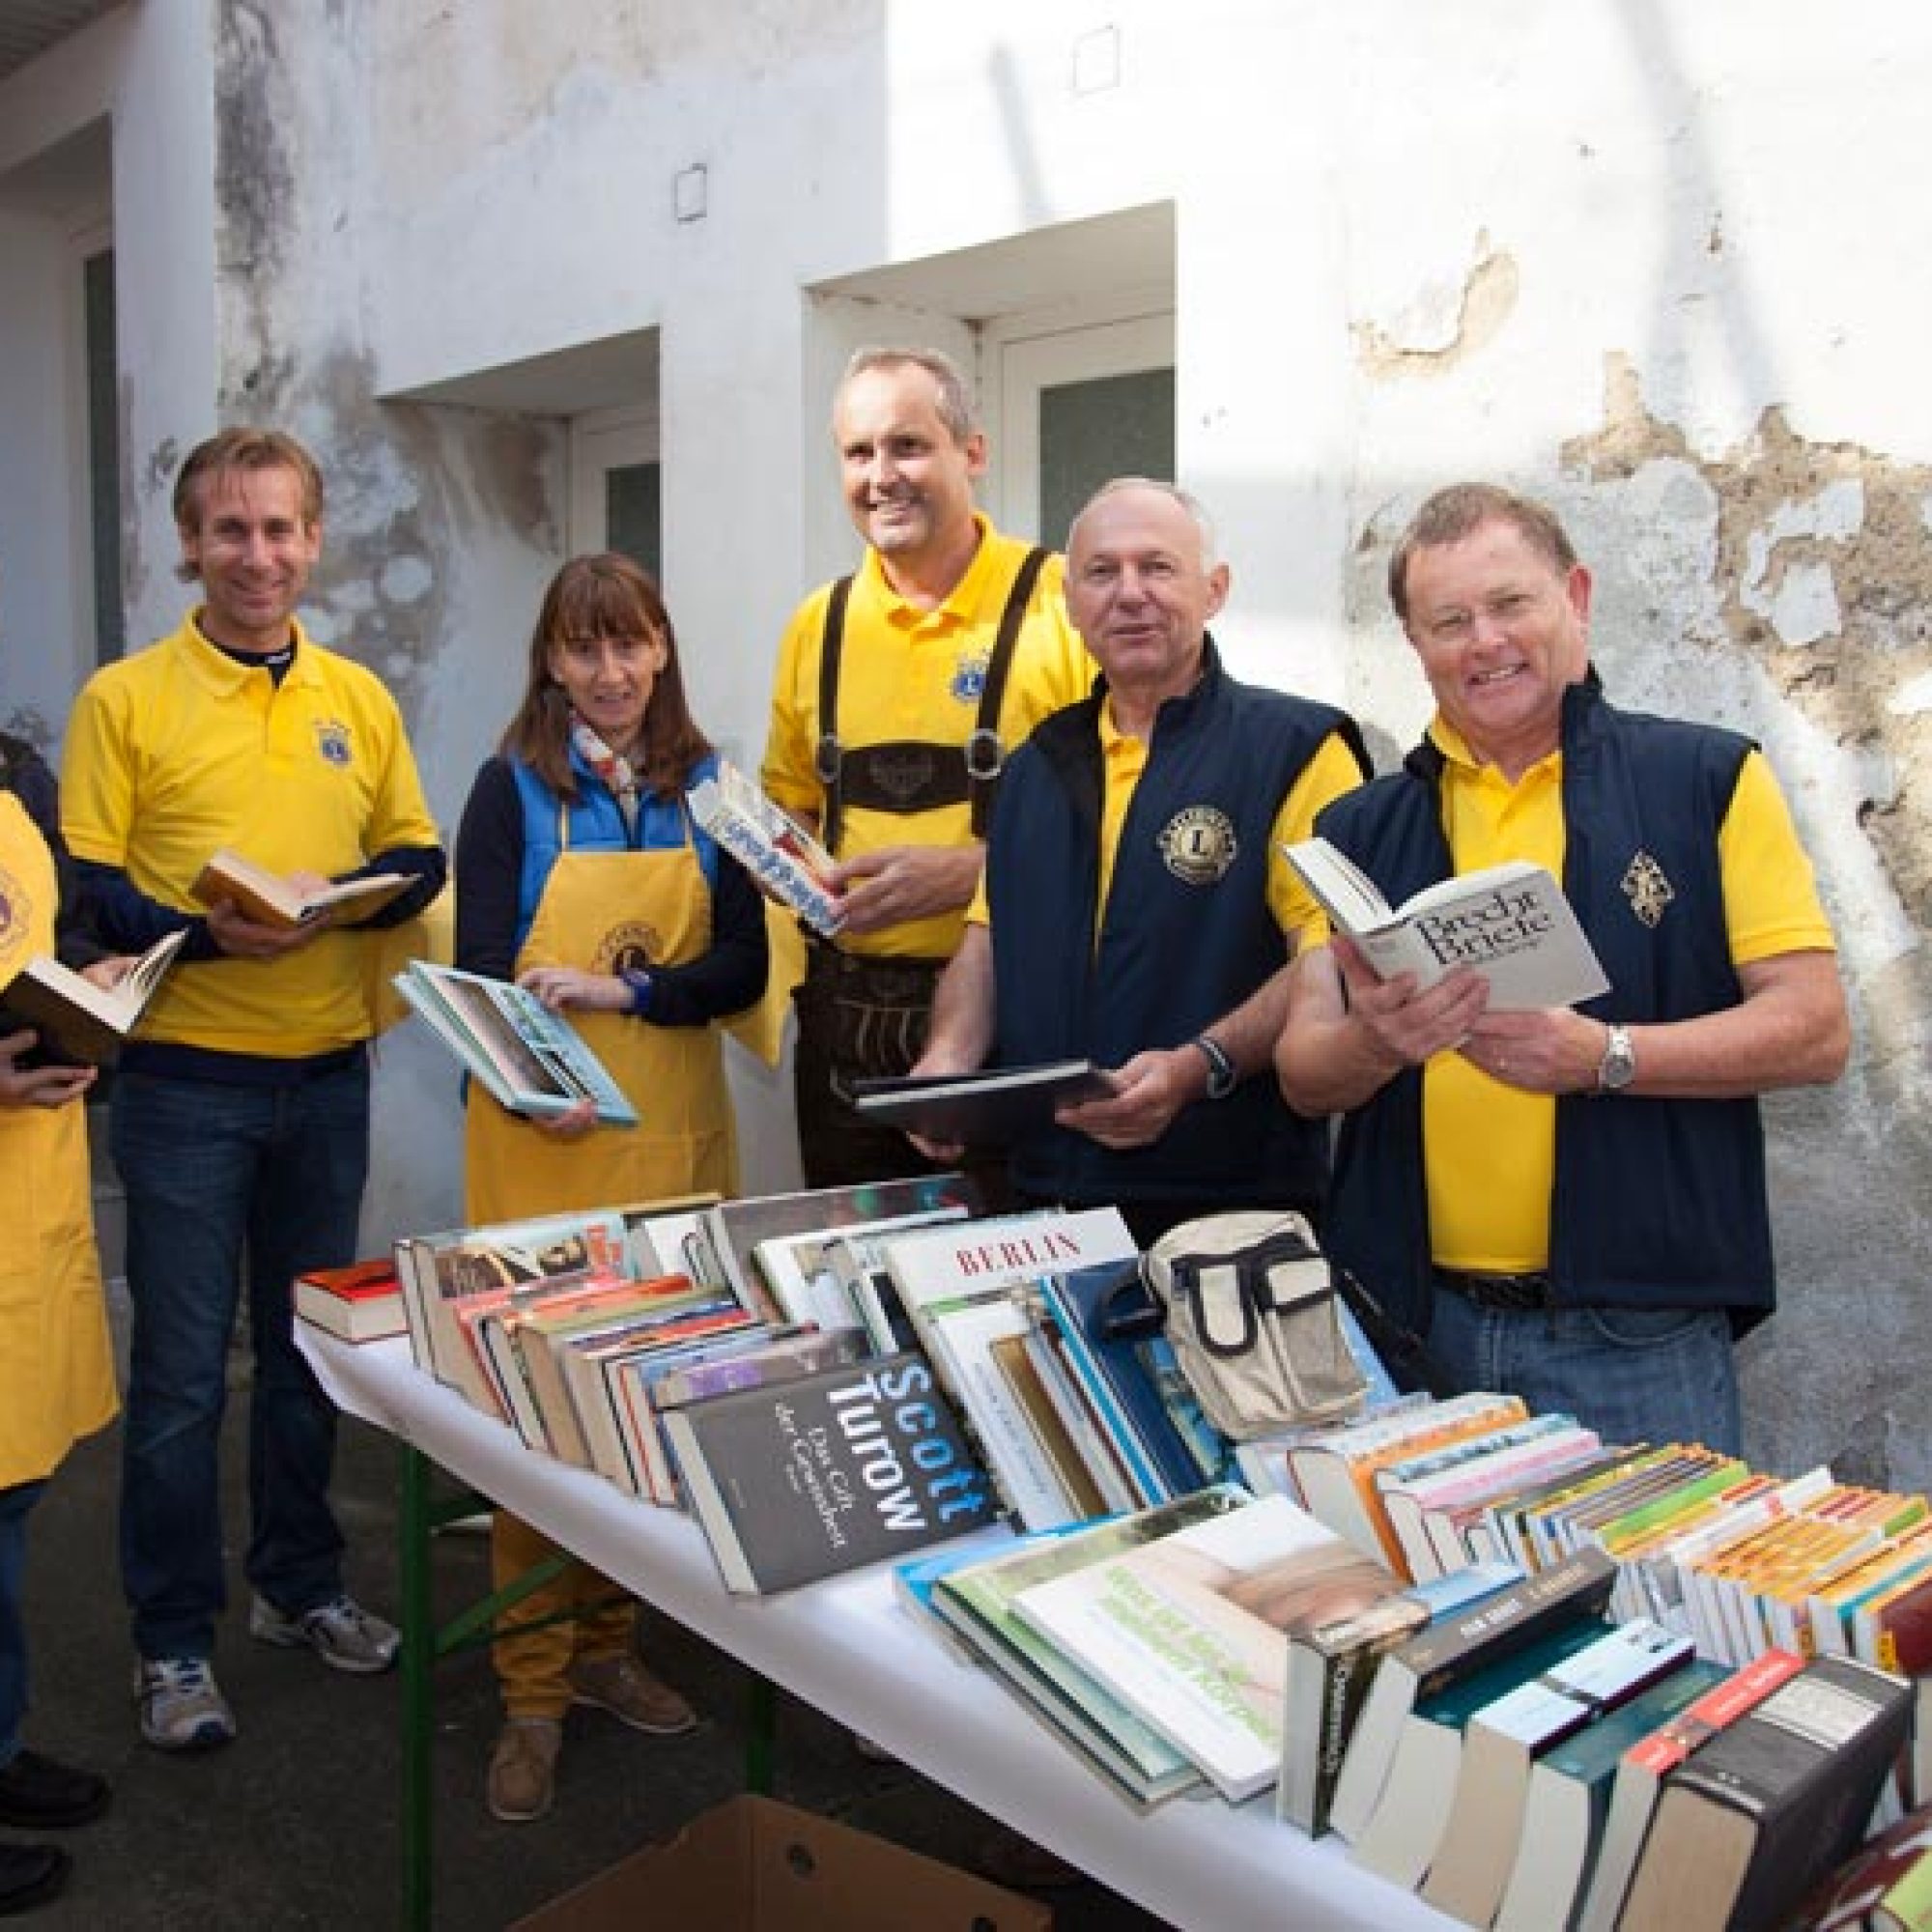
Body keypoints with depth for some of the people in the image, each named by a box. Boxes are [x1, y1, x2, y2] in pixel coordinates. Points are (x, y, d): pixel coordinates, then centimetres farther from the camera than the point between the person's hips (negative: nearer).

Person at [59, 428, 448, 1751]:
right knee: (183, 1374, 4)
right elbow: (82, 890, -7)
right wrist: (204, 931, -24)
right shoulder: (124, 699, -3)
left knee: (310, 1348, 17)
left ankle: (300, 1586, 35)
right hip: (187, 1076, -4)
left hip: (328, 1071, 4)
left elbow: (422, 859, 8)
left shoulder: (359, 698, 8)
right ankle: (173, 1640, 21)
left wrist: (338, 893, -13)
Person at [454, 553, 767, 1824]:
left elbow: (744, 966, 1)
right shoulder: (513, 789, 1)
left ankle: (607, 1646, 25)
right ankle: (535, 1688, 13)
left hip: (674, 1127, 3)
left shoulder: (706, 788, 7)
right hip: (543, 1132, -2)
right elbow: (480, 967, -7)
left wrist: (620, 990, -16)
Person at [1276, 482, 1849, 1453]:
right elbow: (1303, 1075, 4)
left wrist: (1601, 1056, -19)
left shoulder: (1709, 780, 2)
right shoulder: (1358, 828, 8)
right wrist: (1376, 1042, -19)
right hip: (1409, 1326, 3)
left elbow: (1814, 1029, -4)